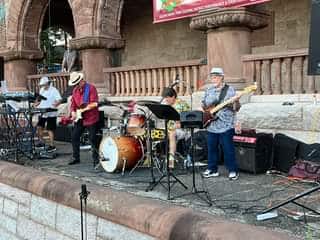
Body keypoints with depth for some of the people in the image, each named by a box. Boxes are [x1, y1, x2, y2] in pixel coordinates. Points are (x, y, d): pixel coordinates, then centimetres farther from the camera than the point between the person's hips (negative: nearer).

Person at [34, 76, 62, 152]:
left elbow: (59, 100, -21)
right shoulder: (41, 90, 13)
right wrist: (36, 104, 7)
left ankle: (52, 145, 3)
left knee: (50, 129, -4)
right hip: (42, 113, 8)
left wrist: (55, 104, -40)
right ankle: (42, 142, 25)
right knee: (39, 127, 9)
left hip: (51, 114, -8)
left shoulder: (53, 90, -11)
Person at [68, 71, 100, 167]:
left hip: (91, 118, -7)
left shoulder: (91, 88, -11)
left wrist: (83, 109, -24)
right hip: (79, 118, 7)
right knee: (74, 137, 9)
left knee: (93, 139, -3)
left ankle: (96, 159, 8)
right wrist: (73, 112, -4)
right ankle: (76, 157, 23)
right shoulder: (75, 90, 11)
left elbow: (94, 103, -18)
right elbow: (73, 103, 14)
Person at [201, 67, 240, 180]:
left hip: (225, 126, -5)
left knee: (228, 149, -2)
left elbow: (235, 108, -6)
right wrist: (205, 108, 1)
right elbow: (203, 104, 22)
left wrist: (236, 102, -26)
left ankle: (233, 171, 9)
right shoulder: (208, 91, 12)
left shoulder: (230, 90, -3)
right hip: (211, 126, 5)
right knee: (212, 148, 12)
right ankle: (212, 169, 25)